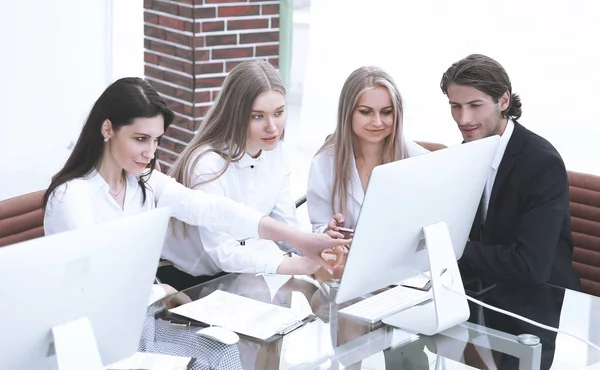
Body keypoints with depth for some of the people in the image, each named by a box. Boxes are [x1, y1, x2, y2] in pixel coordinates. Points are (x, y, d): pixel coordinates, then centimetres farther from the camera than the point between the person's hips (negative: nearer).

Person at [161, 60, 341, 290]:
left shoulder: (277, 152, -3)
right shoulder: (207, 164, -25)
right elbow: (224, 254, -30)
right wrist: (302, 265, -40)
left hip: (233, 277, 7)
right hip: (181, 279, -7)